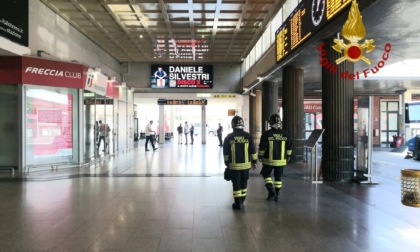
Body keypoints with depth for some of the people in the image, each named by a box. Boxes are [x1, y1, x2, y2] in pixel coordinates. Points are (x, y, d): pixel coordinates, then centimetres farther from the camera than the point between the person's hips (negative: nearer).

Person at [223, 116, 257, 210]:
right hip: (246, 164, 2)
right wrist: (254, 161, 12)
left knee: (236, 184, 5)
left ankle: (238, 204, 9)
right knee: (243, 184, 14)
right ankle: (241, 202, 24)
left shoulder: (229, 137, -5)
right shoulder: (248, 136, -2)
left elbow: (226, 153, -1)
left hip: (234, 165, -2)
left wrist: (227, 163, 10)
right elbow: (253, 151, 2)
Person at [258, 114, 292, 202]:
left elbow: (262, 147, -10)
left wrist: (260, 156, 3)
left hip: (269, 160, -3)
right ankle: (276, 195, 19)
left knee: (266, 174, 13)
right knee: (278, 177, 14)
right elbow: (289, 146, 8)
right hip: (281, 160, 3)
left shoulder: (266, 134, -11)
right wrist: (288, 156, 21)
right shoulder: (285, 134, 0)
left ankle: (271, 191, -1)